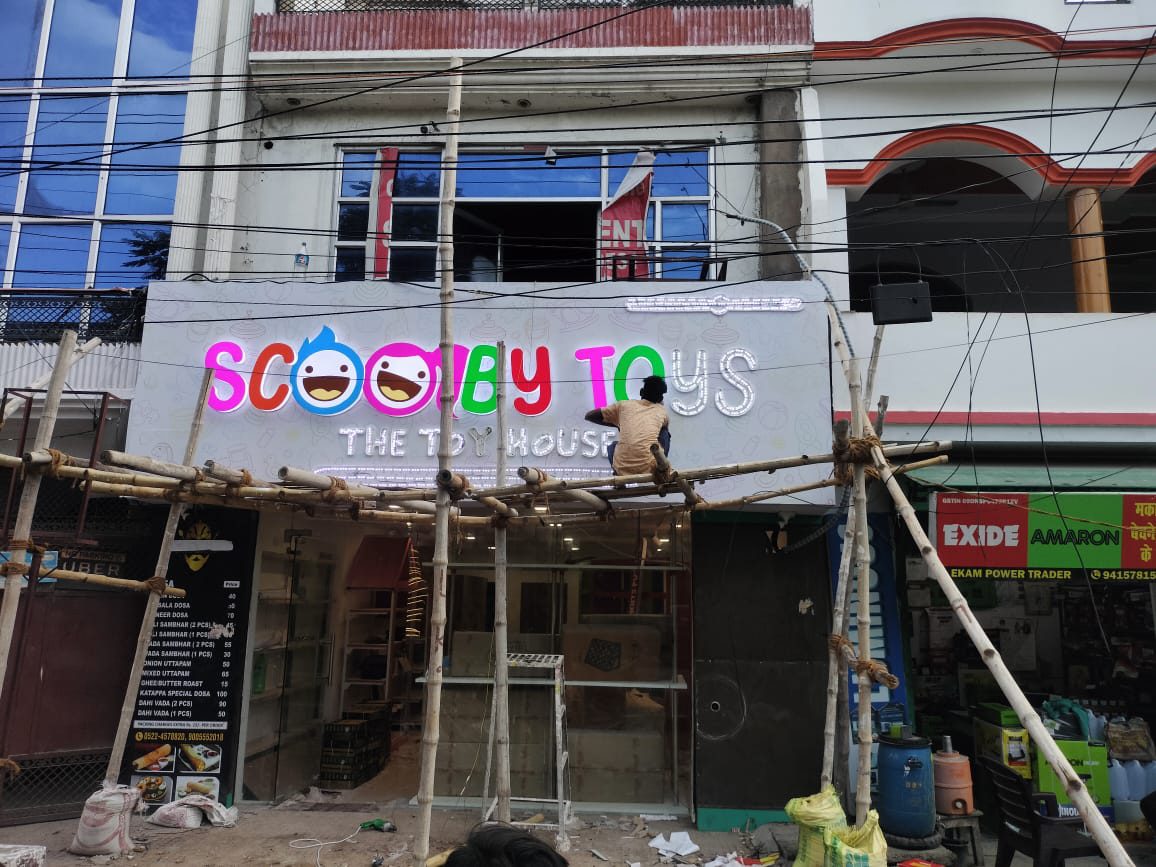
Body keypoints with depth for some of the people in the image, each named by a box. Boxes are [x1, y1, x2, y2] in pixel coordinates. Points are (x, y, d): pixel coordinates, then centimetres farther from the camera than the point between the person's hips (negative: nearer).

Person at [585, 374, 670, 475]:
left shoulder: (624, 405, 15)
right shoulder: (662, 411, 17)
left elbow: (589, 416, 20)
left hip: (623, 469, 1)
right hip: (650, 468, -1)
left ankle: (619, 475, 16)